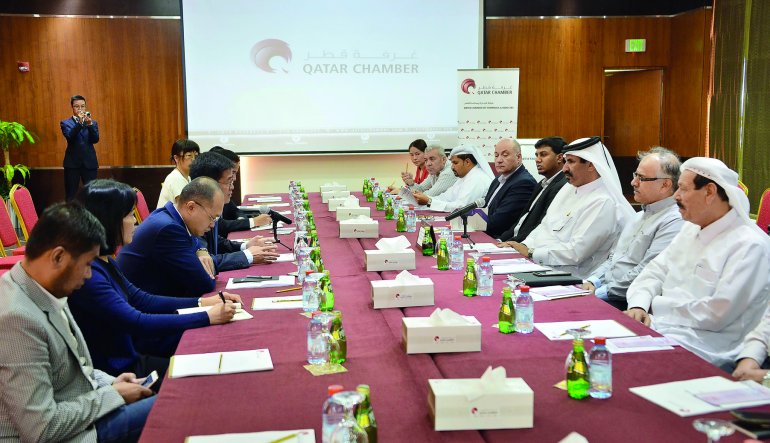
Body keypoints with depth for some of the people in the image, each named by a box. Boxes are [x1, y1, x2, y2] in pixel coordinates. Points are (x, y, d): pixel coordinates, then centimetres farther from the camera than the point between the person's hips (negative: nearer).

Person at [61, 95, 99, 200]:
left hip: (89, 162, 1)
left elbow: (95, 140, -5)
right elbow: (70, 137, -13)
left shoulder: (93, 122, 11)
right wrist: (80, 122, -25)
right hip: (72, 162, -1)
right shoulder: (66, 123, 6)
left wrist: (90, 124, -20)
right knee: (70, 195, 1)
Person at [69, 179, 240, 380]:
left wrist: (202, 303, 2)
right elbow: (137, 323, -27)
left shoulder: (104, 261, 4)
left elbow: (139, 299, 11)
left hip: (127, 351, 9)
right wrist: (208, 317, -22)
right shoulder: (87, 272, -26)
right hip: (115, 370, -9)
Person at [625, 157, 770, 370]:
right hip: (663, 325, 8)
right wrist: (639, 305, -8)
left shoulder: (750, 245, -12)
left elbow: (716, 313, -20)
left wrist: (657, 307, -12)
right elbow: (655, 271, 12)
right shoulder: (691, 229, 14)